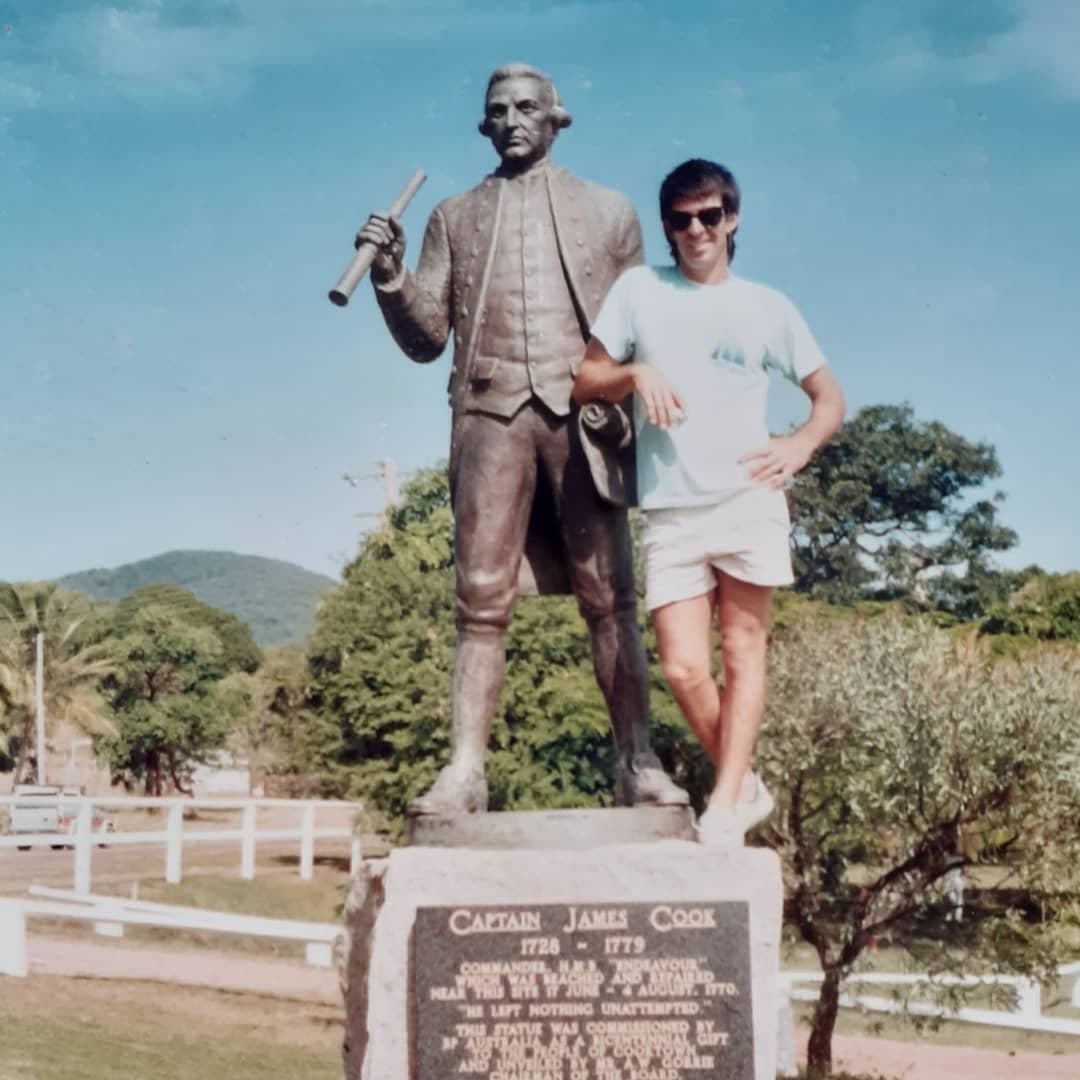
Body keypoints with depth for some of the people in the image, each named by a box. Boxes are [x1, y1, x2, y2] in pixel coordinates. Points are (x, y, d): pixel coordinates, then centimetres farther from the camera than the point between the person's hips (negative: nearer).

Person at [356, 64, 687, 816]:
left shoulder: (609, 212, 16)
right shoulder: (454, 218, 18)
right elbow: (427, 339, 12)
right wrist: (391, 277, -6)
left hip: (583, 416, 0)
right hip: (490, 415, 1)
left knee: (610, 600, -4)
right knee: (482, 602, -6)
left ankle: (639, 766, -3)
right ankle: (464, 771, -8)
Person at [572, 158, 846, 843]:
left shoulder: (768, 307, 11)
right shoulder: (641, 290, 10)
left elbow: (830, 397, 15)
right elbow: (584, 385, 10)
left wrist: (797, 448, -4)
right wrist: (634, 373, -10)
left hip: (749, 500, 0)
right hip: (671, 510, 0)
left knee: (743, 651, -3)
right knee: (684, 667, -5)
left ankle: (724, 809, -2)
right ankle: (746, 788, 15)